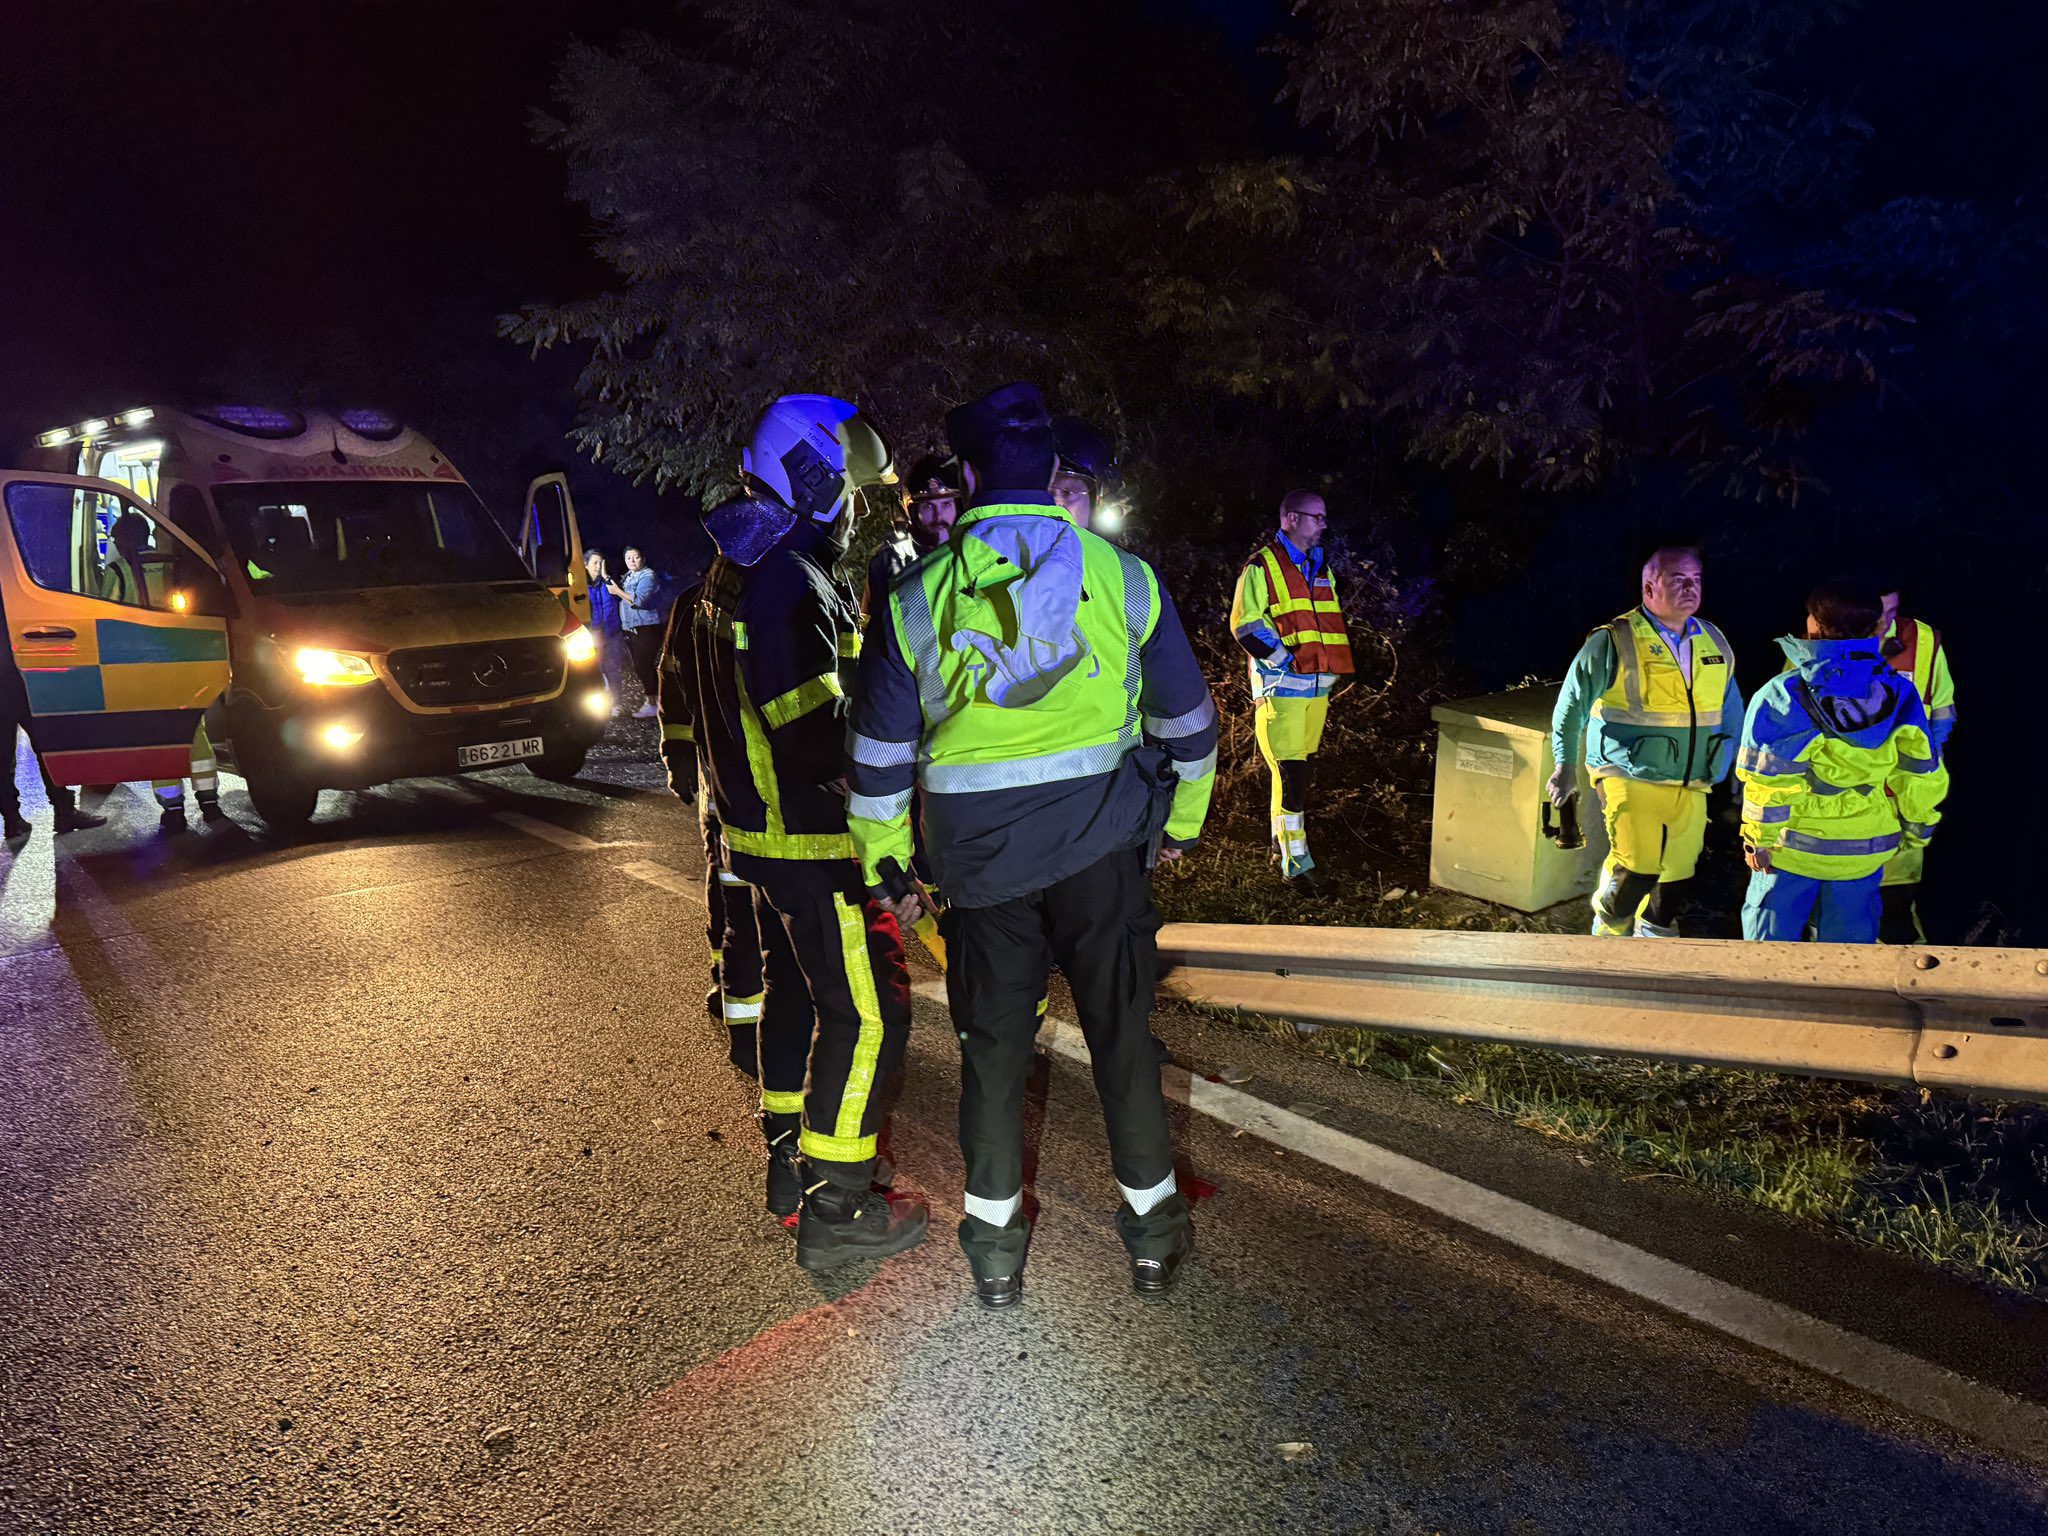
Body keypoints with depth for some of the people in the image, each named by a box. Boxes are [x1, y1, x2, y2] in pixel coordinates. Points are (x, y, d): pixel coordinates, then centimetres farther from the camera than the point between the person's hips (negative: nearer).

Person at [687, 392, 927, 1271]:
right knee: (866, 1013, -3)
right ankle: (834, 1213, 6)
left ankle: (789, 1165, 36)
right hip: (811, 840, -11)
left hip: (764, 829, 11)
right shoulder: (786, 580, -21)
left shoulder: (739, 572, 13)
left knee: (798, 991, 21)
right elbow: (816, 733, -27)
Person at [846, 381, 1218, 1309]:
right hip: (1102, 845, 0)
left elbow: (878, 753, 1)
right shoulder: (1122, 577, 0)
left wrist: (886, 864, 12)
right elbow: (1188, 719, 7)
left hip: (981, 857, 0)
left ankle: (994, 1249, 26)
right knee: (1122, 1033, 12)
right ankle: (1154, 1232, 26)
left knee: (993, 1044, 13)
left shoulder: (916, 597, -2)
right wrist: (1181, 823, 21)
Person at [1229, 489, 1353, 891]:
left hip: (1318, 687, 7)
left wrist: (1333, 667, 13)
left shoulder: (1320, 567, 19)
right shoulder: (1262, 567, -5)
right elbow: (1246, 624, -12)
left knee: (1303, 769, 13)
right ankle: (1296, 863, -5)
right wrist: (1286, 660, -15)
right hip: (1281, 689, -7)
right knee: (1290, 772, -10)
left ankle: (1282, 837, 27)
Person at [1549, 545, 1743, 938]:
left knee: (1677, 874, 8)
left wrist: (1723, 771, 17)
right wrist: (1566, 765, 7)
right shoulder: (1614, 643, -6)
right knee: (1636, 869, -16)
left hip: (1691, 788, 6)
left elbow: (1731, 710, 22)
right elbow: (1571, 705, 3)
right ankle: (1609, 935, 9)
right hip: (1631, 779, -6)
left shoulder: (1715, 644, 11)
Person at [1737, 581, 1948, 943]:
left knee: (1772, 935, 12)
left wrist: (1758, 839, -6)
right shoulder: (1899, 693, -5)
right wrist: (1918, 830, 15)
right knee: (1849, 938, 18)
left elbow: (1768, 782, -16)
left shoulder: (1783, 696, -17)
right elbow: (1923, 775, 0)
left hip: (1793, 845, -3)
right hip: (1865, 851, 3)